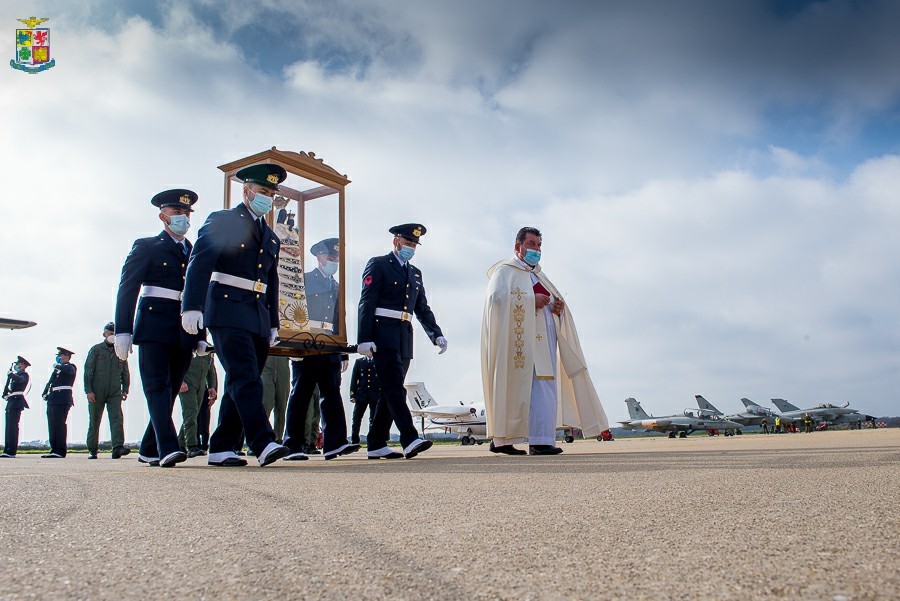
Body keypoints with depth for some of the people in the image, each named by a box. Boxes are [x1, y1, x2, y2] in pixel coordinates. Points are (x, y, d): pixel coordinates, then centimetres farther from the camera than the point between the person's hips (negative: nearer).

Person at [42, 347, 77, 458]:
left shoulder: (71, 367, 0)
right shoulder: (57, 369, 25)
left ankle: (60, 451, -10)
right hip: (52, 400, 9)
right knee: (52, 425, 9)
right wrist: (45, 394, 9)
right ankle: (54, 449, 13)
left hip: (62, 400, -9)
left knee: (59, 424, -10)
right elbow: (50, 382, 24)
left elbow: (68, 370, -24)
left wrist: (57, 366, -8)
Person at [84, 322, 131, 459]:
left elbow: (125, 373, 17)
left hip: (115, 392, 2)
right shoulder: (95, 350, 3)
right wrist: (88, 390, -9)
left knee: (117, 418, -14)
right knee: (94, 421, 5)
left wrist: (125, 389, 8)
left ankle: (118, 447, -22)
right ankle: (92, 450, 16)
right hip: (96, 393, -1)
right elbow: (87, 371, -1)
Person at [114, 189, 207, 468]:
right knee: (157, 387, -12)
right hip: (154, 329, -4)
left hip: (184, 335, 5)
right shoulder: (146, 246, 7)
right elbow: (127, 289, -1)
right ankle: (167, 448, -20)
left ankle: (149, 450, 15)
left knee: (170, 392, 6)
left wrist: (201, 337, 13)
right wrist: (122, 331, -10)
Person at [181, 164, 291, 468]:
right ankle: (263, 444, -23)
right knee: (246, 380, -17)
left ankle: (221, 449, 11)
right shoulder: (222, 220, 2)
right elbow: (199, 263, -10)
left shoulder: (271, 237, 22)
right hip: (227, 313, -7)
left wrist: (273, 324, 20)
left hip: (258, 318, 7)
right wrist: (192, 306, -22)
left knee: (238, 385, 6)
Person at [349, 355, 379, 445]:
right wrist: (352, 395, -2)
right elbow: (354, 378, 7)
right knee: (356, 419, 1)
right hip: (361, 395, 1)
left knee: (373, 420, -1)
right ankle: (354, 441, 11)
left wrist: (382, 394, -3)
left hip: (375, 395, -1)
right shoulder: (359, 361, 11)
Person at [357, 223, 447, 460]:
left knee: (390, 392, 6)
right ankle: (410, 440, -22)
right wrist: (364, 339, -15)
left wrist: (437, 335, 5)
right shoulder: (378, 265, 2)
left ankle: (376, 445, 11)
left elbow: (423, 309, 20)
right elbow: (366, 303, -5)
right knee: (395, 389, -15)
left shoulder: (415, 273, 22)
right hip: (383, 337, -7)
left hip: (404, 339, 7)